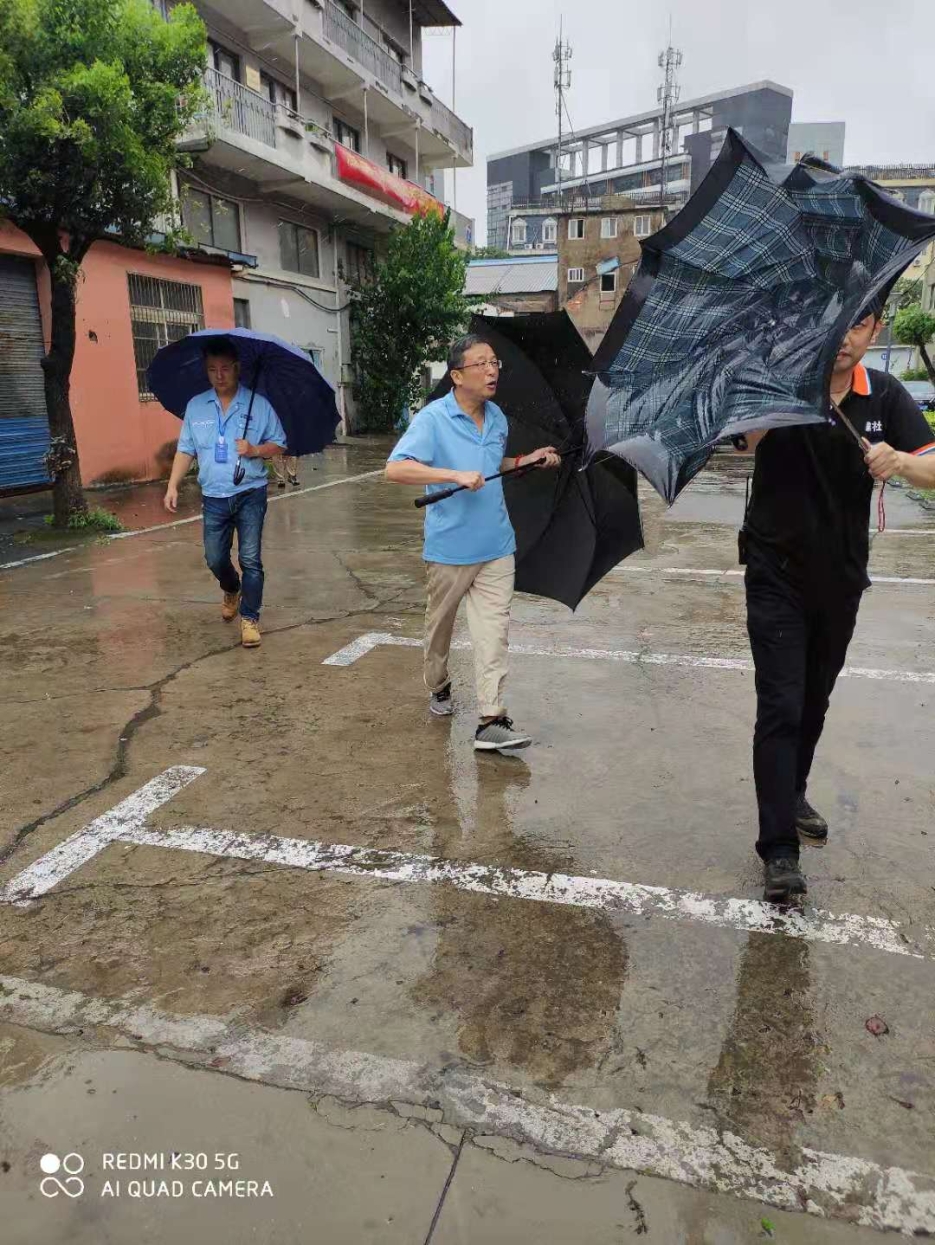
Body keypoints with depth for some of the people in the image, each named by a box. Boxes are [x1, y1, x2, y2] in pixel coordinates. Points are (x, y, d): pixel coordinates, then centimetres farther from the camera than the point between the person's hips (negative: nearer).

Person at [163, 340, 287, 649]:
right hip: (214, 497, 3)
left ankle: (250, 618, 5)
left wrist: (255, 450, -18)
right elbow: (186, 450, 8)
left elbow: (278, 445, 2)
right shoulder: (195, 407, 6)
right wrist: (173, 486, 0)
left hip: (250, 494, -3)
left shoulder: (259, 404, -1)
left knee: (250, 559, -6)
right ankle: (232, 591, 42)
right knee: (215, 559, 10)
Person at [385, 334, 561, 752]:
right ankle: (438, 687, 41)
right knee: (440, 623, 15)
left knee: (494, 630, -5)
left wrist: (527, 460, 10)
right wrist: (457, 475, -29)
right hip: (450, 547, -4)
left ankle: (492, 721, -5)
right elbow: (396, 469, -23)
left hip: (496, 547, 4)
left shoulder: (497, 417, 9)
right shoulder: (432, 419, -12)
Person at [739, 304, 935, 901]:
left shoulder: (885, 396, 0)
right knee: (781, 707, -8)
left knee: (814, 702, 18)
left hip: (840, 577, 4)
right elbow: (753, 436, -30)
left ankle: (792, 795, 40)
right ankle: (779, 847, -3)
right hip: (778, 575, -4)